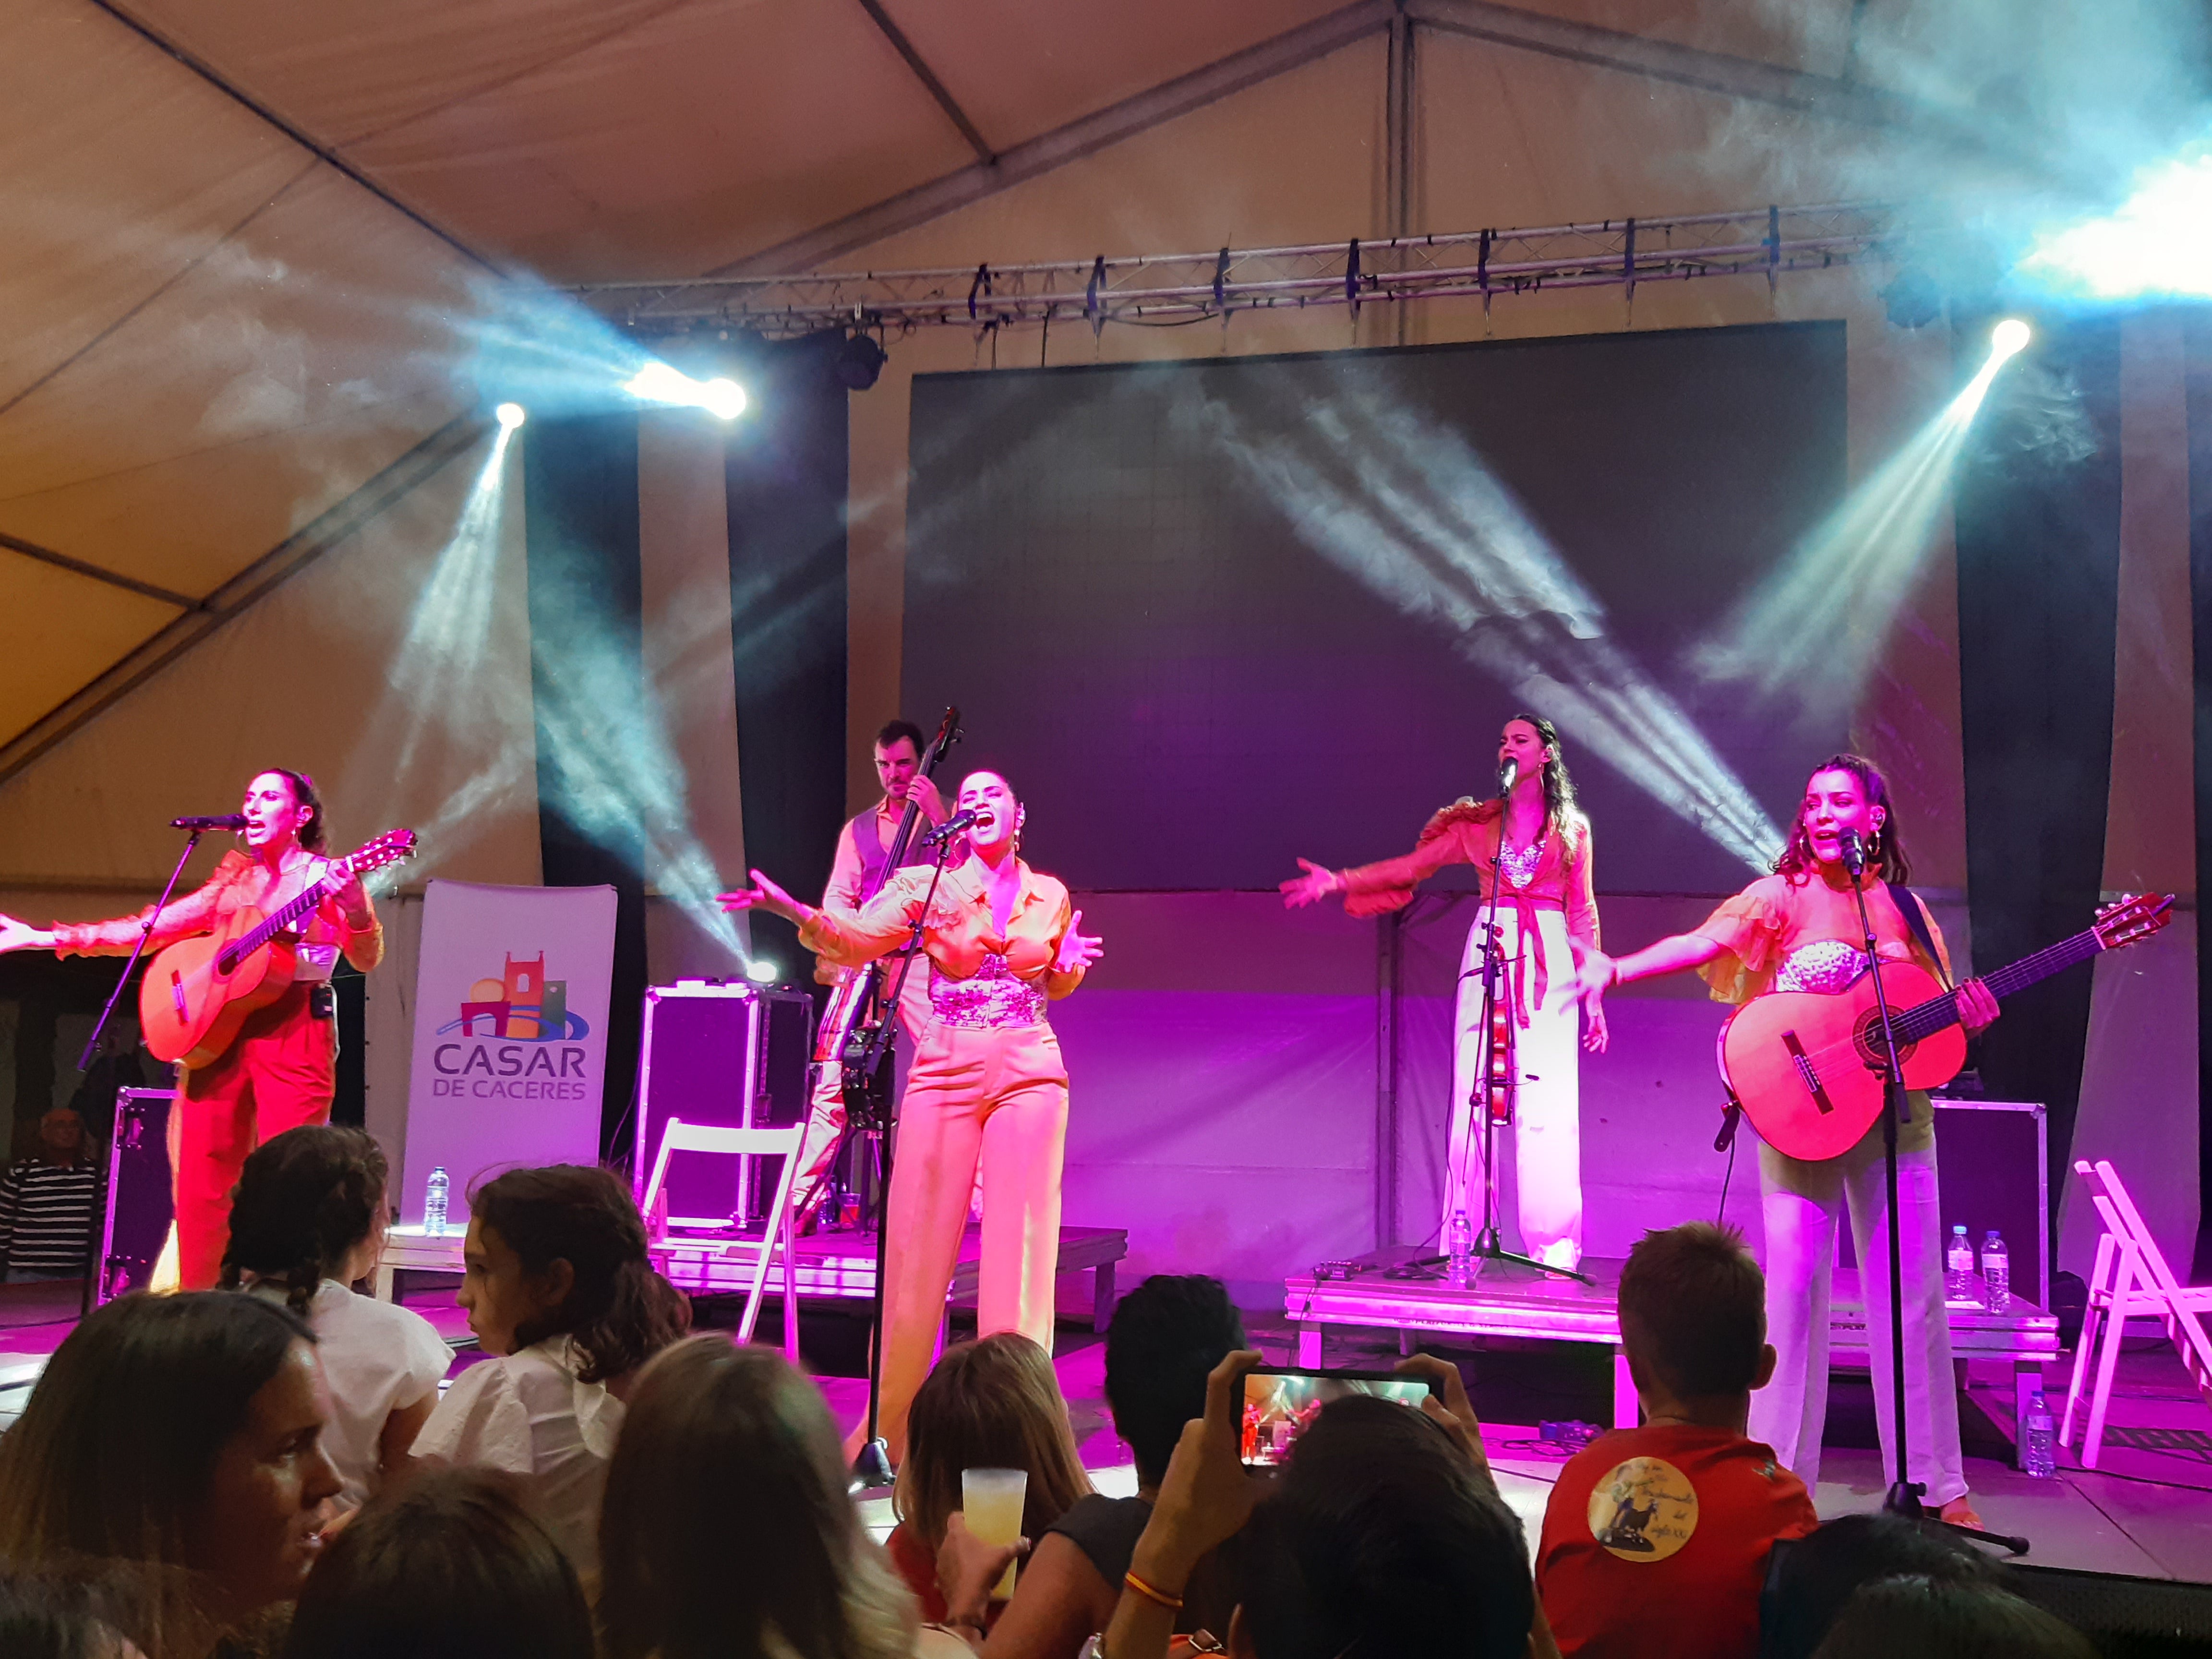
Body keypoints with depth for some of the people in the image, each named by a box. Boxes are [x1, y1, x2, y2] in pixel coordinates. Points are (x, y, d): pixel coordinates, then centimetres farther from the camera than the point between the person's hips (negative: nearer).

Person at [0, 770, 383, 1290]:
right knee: (201, 1186, 0)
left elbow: (367, 959, -7)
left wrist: (354, 909, -28)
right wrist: (44, 937, 14)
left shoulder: (327, 877, 5)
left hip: (294, 1034, -5)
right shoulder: (233, 882, 19)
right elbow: (152, 928, 19)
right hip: (218, 1031, 5)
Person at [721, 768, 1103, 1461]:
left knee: (1020, 1244, 1)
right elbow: (854, 940, -12)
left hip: (1030, 1073, 1)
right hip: (946, 1072, -1)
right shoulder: (928, 887, 1)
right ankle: (891, 1422, 14)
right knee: (919, 1243, 0)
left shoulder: (1050, 897, 9)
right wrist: (792, 908, -28)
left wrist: (1073, 961, 1)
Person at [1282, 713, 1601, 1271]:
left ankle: (1555, 1243, -3)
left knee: (1547, 1100, -8)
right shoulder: (1478, 822, 13)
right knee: (1473, 1095, -3)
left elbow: (1582, 913, 11)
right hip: (1487, 957, 1)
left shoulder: (1571, 828, 11)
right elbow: (1409, 866, 8)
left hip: (1549, 964, -1)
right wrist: (1339, 881, -3)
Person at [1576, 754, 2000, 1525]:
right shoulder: (1781, 897, 1)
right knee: (1794, 1288, -3)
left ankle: (1937, 1485, 14)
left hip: (1895, 1114, 2)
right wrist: (1615, 969, -33)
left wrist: (1968, 1016, -12)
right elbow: (1703, 943, -16)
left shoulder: (1906, 912, 8)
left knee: (1914, 1295, 3)